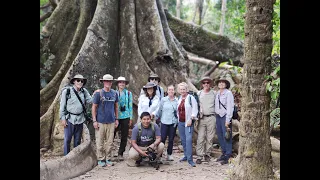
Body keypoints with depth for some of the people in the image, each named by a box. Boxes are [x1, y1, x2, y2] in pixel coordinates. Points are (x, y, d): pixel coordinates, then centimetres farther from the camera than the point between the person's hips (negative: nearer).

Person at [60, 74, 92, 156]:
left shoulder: (84, 91, 4)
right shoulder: (67, 91, -7)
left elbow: (90, 100, 4)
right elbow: (62, 105, -4)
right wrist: (63, 118, -7)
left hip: (80, 119, 4)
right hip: (70, 119, -4)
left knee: (78, 140, 12)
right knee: (67, 140, -1)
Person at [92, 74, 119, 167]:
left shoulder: (114, 93, 7)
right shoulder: (98, 93, -5)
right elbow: (94, 107, -3)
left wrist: (116, 119, 13)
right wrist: (94, 121, -7)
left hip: (111, 121, 4)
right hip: (100, 121, -4)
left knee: (109, 142, 8)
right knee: (100, 142, 1)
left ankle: (108, 158, 18)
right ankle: (100, 159, 11)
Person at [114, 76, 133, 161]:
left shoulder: (128, 93, 5)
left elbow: (130, 106, 7)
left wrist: (131, 118, 4)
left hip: (125, 117, 1)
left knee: (124, 137, 4)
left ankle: (120, 153, 15)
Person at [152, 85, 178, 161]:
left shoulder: (176, 101, 5)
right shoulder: (163, 100, 2)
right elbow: (159, 110, 7)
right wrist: (154, 114, -3)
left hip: (173, 123, 1)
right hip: (165, 122, -1)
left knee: (171, 139, 6)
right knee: (163, 138, -5)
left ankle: (169, 154, 17)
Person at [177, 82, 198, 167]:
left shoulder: (191, 98, -7)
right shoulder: (179, 99, 14)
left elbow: (195, 110, -10)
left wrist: (191, 119, -16)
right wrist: (177, 117, 14)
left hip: (188, 122, -7)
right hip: (180, 122, 7)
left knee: (188, 139, -14)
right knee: (183, 140, 11)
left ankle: (190, 159, -14)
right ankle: (186, 155, 23)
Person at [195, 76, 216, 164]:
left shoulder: (214, 94, 8)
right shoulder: (199, 93, 7)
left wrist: (216, 116, 4)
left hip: (211, 117, 1)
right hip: (202, 117, 0)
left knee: (210, 137, 4)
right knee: (200, 137, -5)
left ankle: (207, 154, 17)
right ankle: (199, 156, -2)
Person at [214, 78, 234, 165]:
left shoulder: (228, 93, -7)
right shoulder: (217, 93, 13)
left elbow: (230, 107, -11)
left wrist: (227, 120, -16)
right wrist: (216, 116, 7)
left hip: (225, 116, -7)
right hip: (218, 116, 7)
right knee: (220, 136, 9)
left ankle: (228, 156, -3)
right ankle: (224, 153, 20)